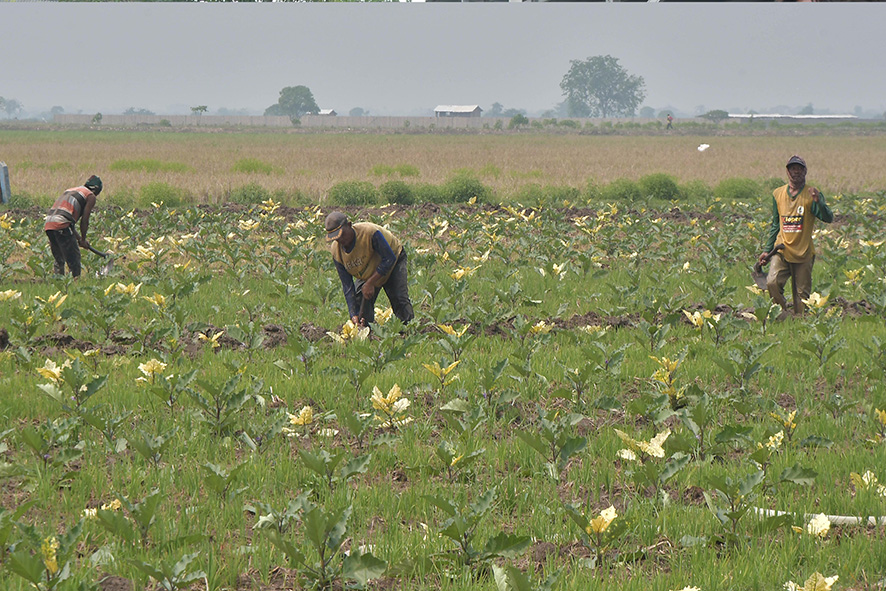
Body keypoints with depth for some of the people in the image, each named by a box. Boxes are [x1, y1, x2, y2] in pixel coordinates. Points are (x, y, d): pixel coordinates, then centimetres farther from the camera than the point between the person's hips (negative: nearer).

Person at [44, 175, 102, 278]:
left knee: (59, 258, 17)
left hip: (48, 223, 7)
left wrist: (78, 238, 30)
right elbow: (84, 220, 3)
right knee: (73, 257, -1)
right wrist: (83, 240, 15)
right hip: (61, 225, -7)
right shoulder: (91, 196, 9)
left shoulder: (71, 190, 32)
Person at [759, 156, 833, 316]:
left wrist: (818, 202, -30)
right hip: (782, 251, 2)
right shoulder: (777, 194, 11)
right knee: (772, 282, -18)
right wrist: (767, 250, 19)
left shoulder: (811, 194, -1)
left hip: (803, 253, -2)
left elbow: (828, 219, -13)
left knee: (801, 294, 0)